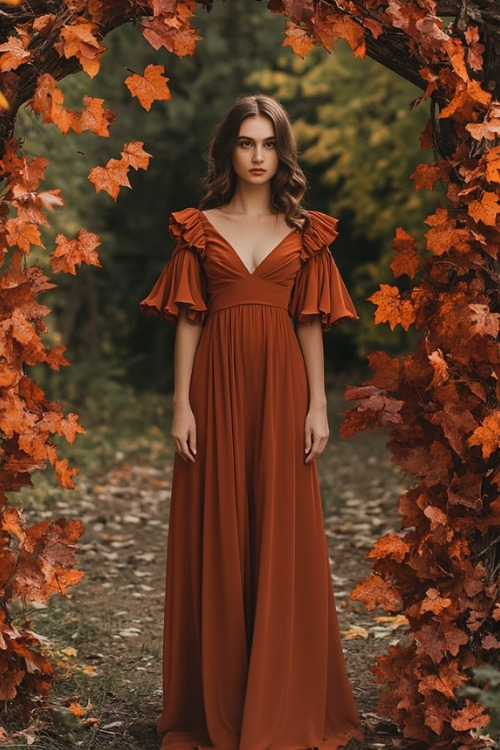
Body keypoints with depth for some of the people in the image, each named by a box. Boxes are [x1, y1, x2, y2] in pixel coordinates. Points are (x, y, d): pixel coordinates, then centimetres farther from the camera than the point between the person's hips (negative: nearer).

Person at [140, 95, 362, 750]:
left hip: (281, 388, 1)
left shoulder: (304, 231, 10)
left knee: (283, 537, 2)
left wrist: (318, 405, 0)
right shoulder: (199, 228, 7)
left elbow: (310, 324, 7)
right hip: (218, 386, 0)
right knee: (217, 537, 2)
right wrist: (182, 404, -4)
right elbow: (188, 320, 4)